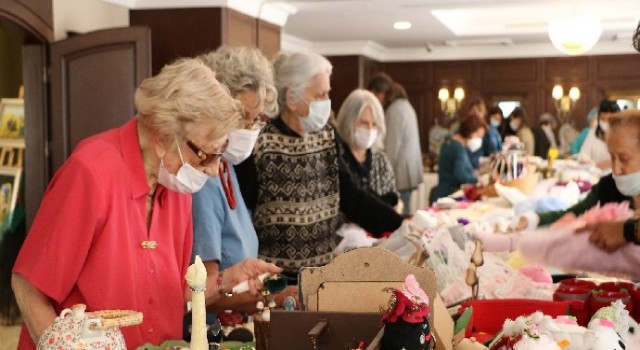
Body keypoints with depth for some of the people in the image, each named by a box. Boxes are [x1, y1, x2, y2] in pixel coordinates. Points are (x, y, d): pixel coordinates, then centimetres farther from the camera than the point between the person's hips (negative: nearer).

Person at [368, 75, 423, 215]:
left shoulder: (395, 110, -14)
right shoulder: (404, 105, 16)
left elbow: (392, 147, -15)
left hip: (400, 175, -10)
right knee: (403, 215, 10)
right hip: (408, 173, 10)